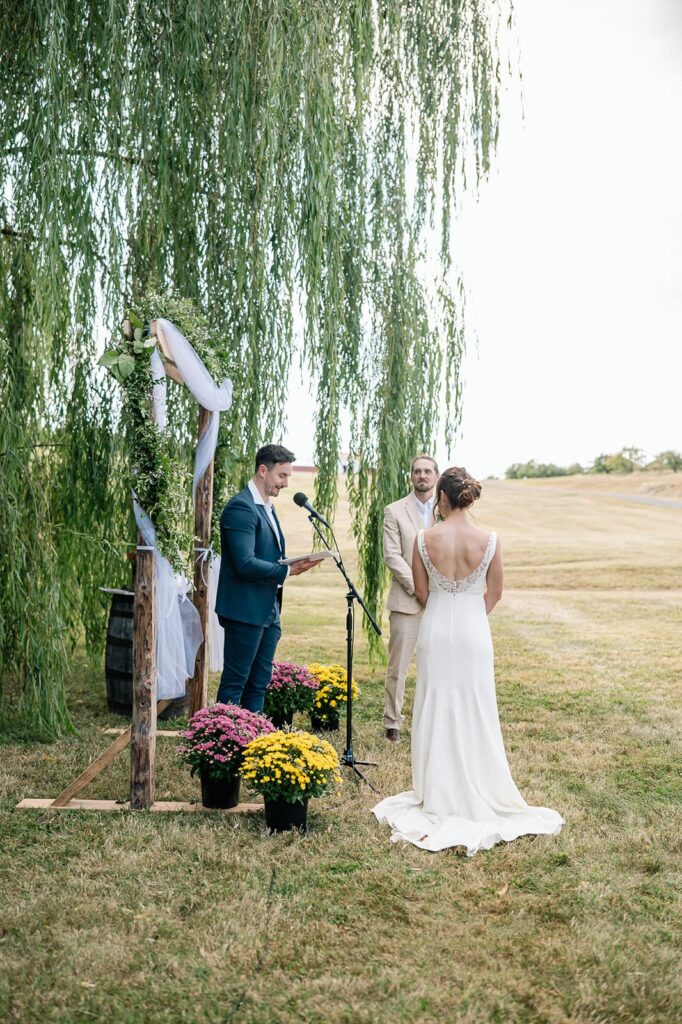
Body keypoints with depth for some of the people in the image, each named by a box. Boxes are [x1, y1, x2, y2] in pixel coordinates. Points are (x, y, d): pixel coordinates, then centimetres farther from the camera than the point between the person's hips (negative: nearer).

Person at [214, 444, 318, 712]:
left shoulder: (267, 507, 15)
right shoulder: (241, 507, -16)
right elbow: (245, 564, -23)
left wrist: (293, 563, 2)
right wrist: (288, 570, -17)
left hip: (268, 610, 9)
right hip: (245, 610, -9)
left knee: (259, 683, 13)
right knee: (234, 682, -2)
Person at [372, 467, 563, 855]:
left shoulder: (425, 539, -9)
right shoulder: (490, 540, -9)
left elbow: (422, 593, 1)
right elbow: (495, 594, 2)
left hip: (436, 630, 0)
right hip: (474, 633, 0)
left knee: (436, 710, 11)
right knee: (475, 712, 10)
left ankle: (436, 796, 20)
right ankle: (478, 793, 20)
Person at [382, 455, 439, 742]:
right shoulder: (395, 511, 3)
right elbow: (392, 556, -4)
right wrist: (418, 587, -13)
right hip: (406, 600, -2)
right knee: (398, 666, 1)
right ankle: (392, 723, 11)